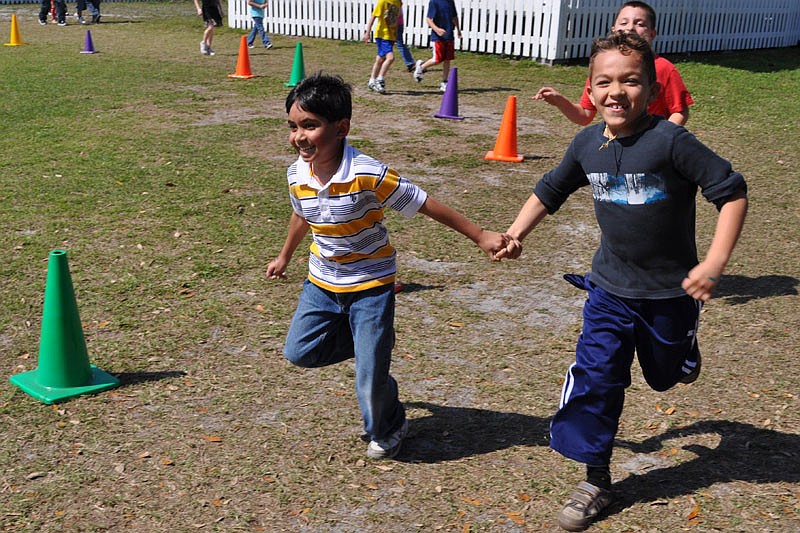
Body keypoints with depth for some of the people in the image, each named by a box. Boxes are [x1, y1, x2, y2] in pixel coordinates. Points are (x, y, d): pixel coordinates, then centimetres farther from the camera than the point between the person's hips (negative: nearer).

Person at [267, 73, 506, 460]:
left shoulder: (367, 175, -28)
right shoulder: (297, 175, -9)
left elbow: (426, 204, -21)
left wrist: (480, 236, -18)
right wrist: (284, 257, 30)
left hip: (370, 285, -6)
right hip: (322, 283, 6)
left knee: (370, 378, -3)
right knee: (298, 351, 7)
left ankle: (387, 431, 30)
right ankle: (365, 340, 29)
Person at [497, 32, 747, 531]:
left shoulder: (671, 141, -22)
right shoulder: (588, 144, -5)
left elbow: (732, 192, -20)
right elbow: (550, 191, 12)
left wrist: (715, 264, -25)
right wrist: (516, 234, 3)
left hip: (671, 288, -3)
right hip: (611, 287, 3)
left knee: (667, 373, 19)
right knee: (595, 378, -2)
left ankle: (683, 349, 58)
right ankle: (596, 480, 14)